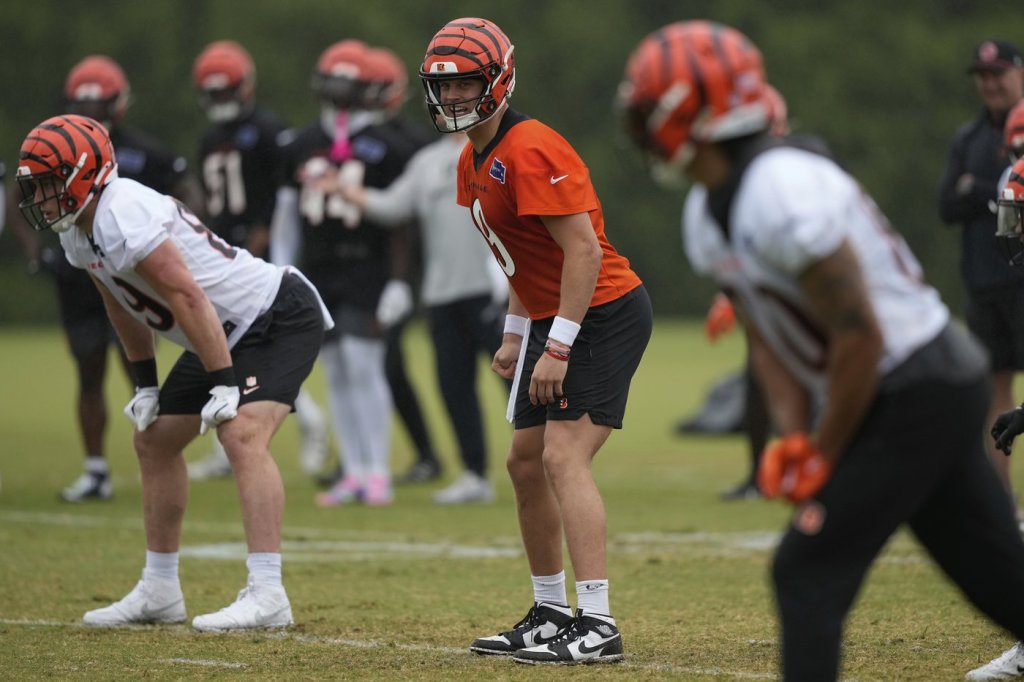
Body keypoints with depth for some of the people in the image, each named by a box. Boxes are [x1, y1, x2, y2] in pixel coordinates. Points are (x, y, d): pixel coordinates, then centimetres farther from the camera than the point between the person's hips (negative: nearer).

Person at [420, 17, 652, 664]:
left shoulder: (530, 151, -21)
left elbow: (583, 250, -25)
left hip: (606, 314, -10)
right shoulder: (473, 162, 10)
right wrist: (516, 335, 19)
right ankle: (552, 612, 25)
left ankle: (597, 625, -20)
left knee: (564, 457, -18)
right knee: (526, 462, 13)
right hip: (553, 320, 10)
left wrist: (558, 348, -25)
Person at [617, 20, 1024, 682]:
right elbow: (770, 340, 13)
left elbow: (859, 337, -22)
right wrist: (794, 439, -3)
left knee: (808, 573, -8)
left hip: (918, 396, -10)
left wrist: (823, 454, -13)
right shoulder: (707, 217, 8)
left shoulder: (782, 198, -24)